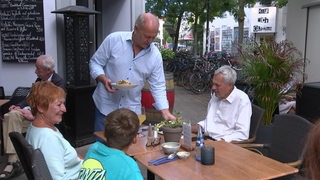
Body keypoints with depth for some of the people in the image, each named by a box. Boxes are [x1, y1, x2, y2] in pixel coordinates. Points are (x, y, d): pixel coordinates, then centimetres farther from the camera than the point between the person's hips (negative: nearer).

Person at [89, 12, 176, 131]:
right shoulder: (114, 39, -10)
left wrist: (165, 112, -11)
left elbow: (158, 86, -1)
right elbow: (95, 63, -3)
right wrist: (104, 80, -21)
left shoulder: (155, 55, -5)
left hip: (132, 111, 2)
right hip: (105, 106, -1)